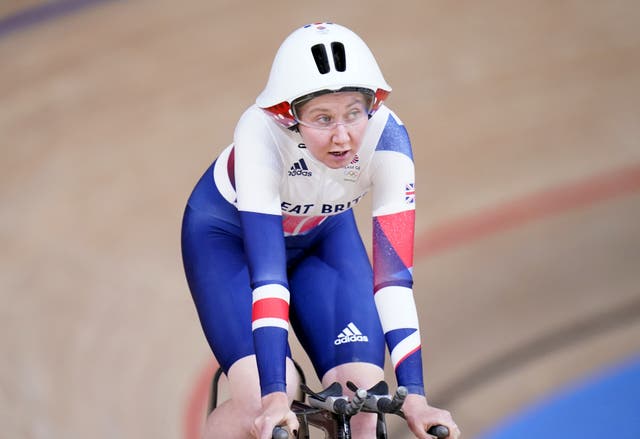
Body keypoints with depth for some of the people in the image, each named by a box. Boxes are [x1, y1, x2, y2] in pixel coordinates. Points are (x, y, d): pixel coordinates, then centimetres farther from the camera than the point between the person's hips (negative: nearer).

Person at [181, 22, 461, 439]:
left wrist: (414, 396, -39)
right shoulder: (262, 134, -39)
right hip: (228, 233, -3)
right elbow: (266, 269, -43)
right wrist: (274, 396, -49)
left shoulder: (386, 137, -33)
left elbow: (393, 272, -33)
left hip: (323, 232, 3)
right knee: (258, 402, -24)